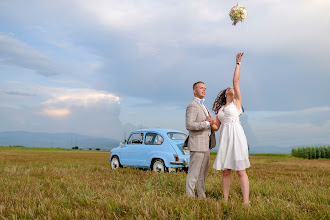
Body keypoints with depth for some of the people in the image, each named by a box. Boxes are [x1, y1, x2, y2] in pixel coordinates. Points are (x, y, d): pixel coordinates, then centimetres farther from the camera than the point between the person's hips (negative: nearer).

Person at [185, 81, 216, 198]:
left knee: (203, 173, 14)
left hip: (205, 145, 10)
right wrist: (206, 123, -21)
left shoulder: (202, 106, 20)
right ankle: (189, 197, 1)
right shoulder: (192, 106, -12)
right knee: (193, 173, -6)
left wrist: (209, 120, -3)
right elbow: (189, 125, -22)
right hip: (197, 144, -10)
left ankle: (201, 196, 22)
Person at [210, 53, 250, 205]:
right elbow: (216, 128, 18)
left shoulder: (237, 102, 10)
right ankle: (225, 200, 12)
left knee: (240, 170, -7)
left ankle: (246, 202, -6)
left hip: (237, 137, -5)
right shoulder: (220, 109, 21)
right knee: (225, 171, 5)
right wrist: (211, 123, -4)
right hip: (224, 139, 5)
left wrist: (238, 63, 5)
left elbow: (236, 80, 2)